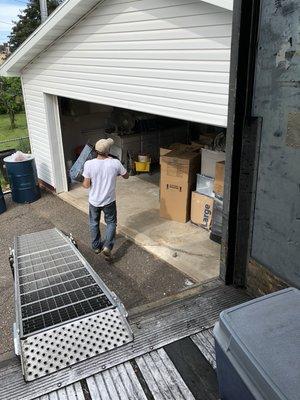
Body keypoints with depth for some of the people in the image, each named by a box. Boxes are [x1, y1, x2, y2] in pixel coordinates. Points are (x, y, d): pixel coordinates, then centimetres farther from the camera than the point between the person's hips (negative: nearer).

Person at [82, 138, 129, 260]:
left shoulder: (89, 164, -20)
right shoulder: (115, 163, -18)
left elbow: (86, 185, -14)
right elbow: (126, 176, -1)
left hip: (94, 201, 1)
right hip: (109, 201, 0)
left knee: (94, 223, 23)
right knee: (111, 223, 19)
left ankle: (96, 246, 36)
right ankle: (107, 247, 4)